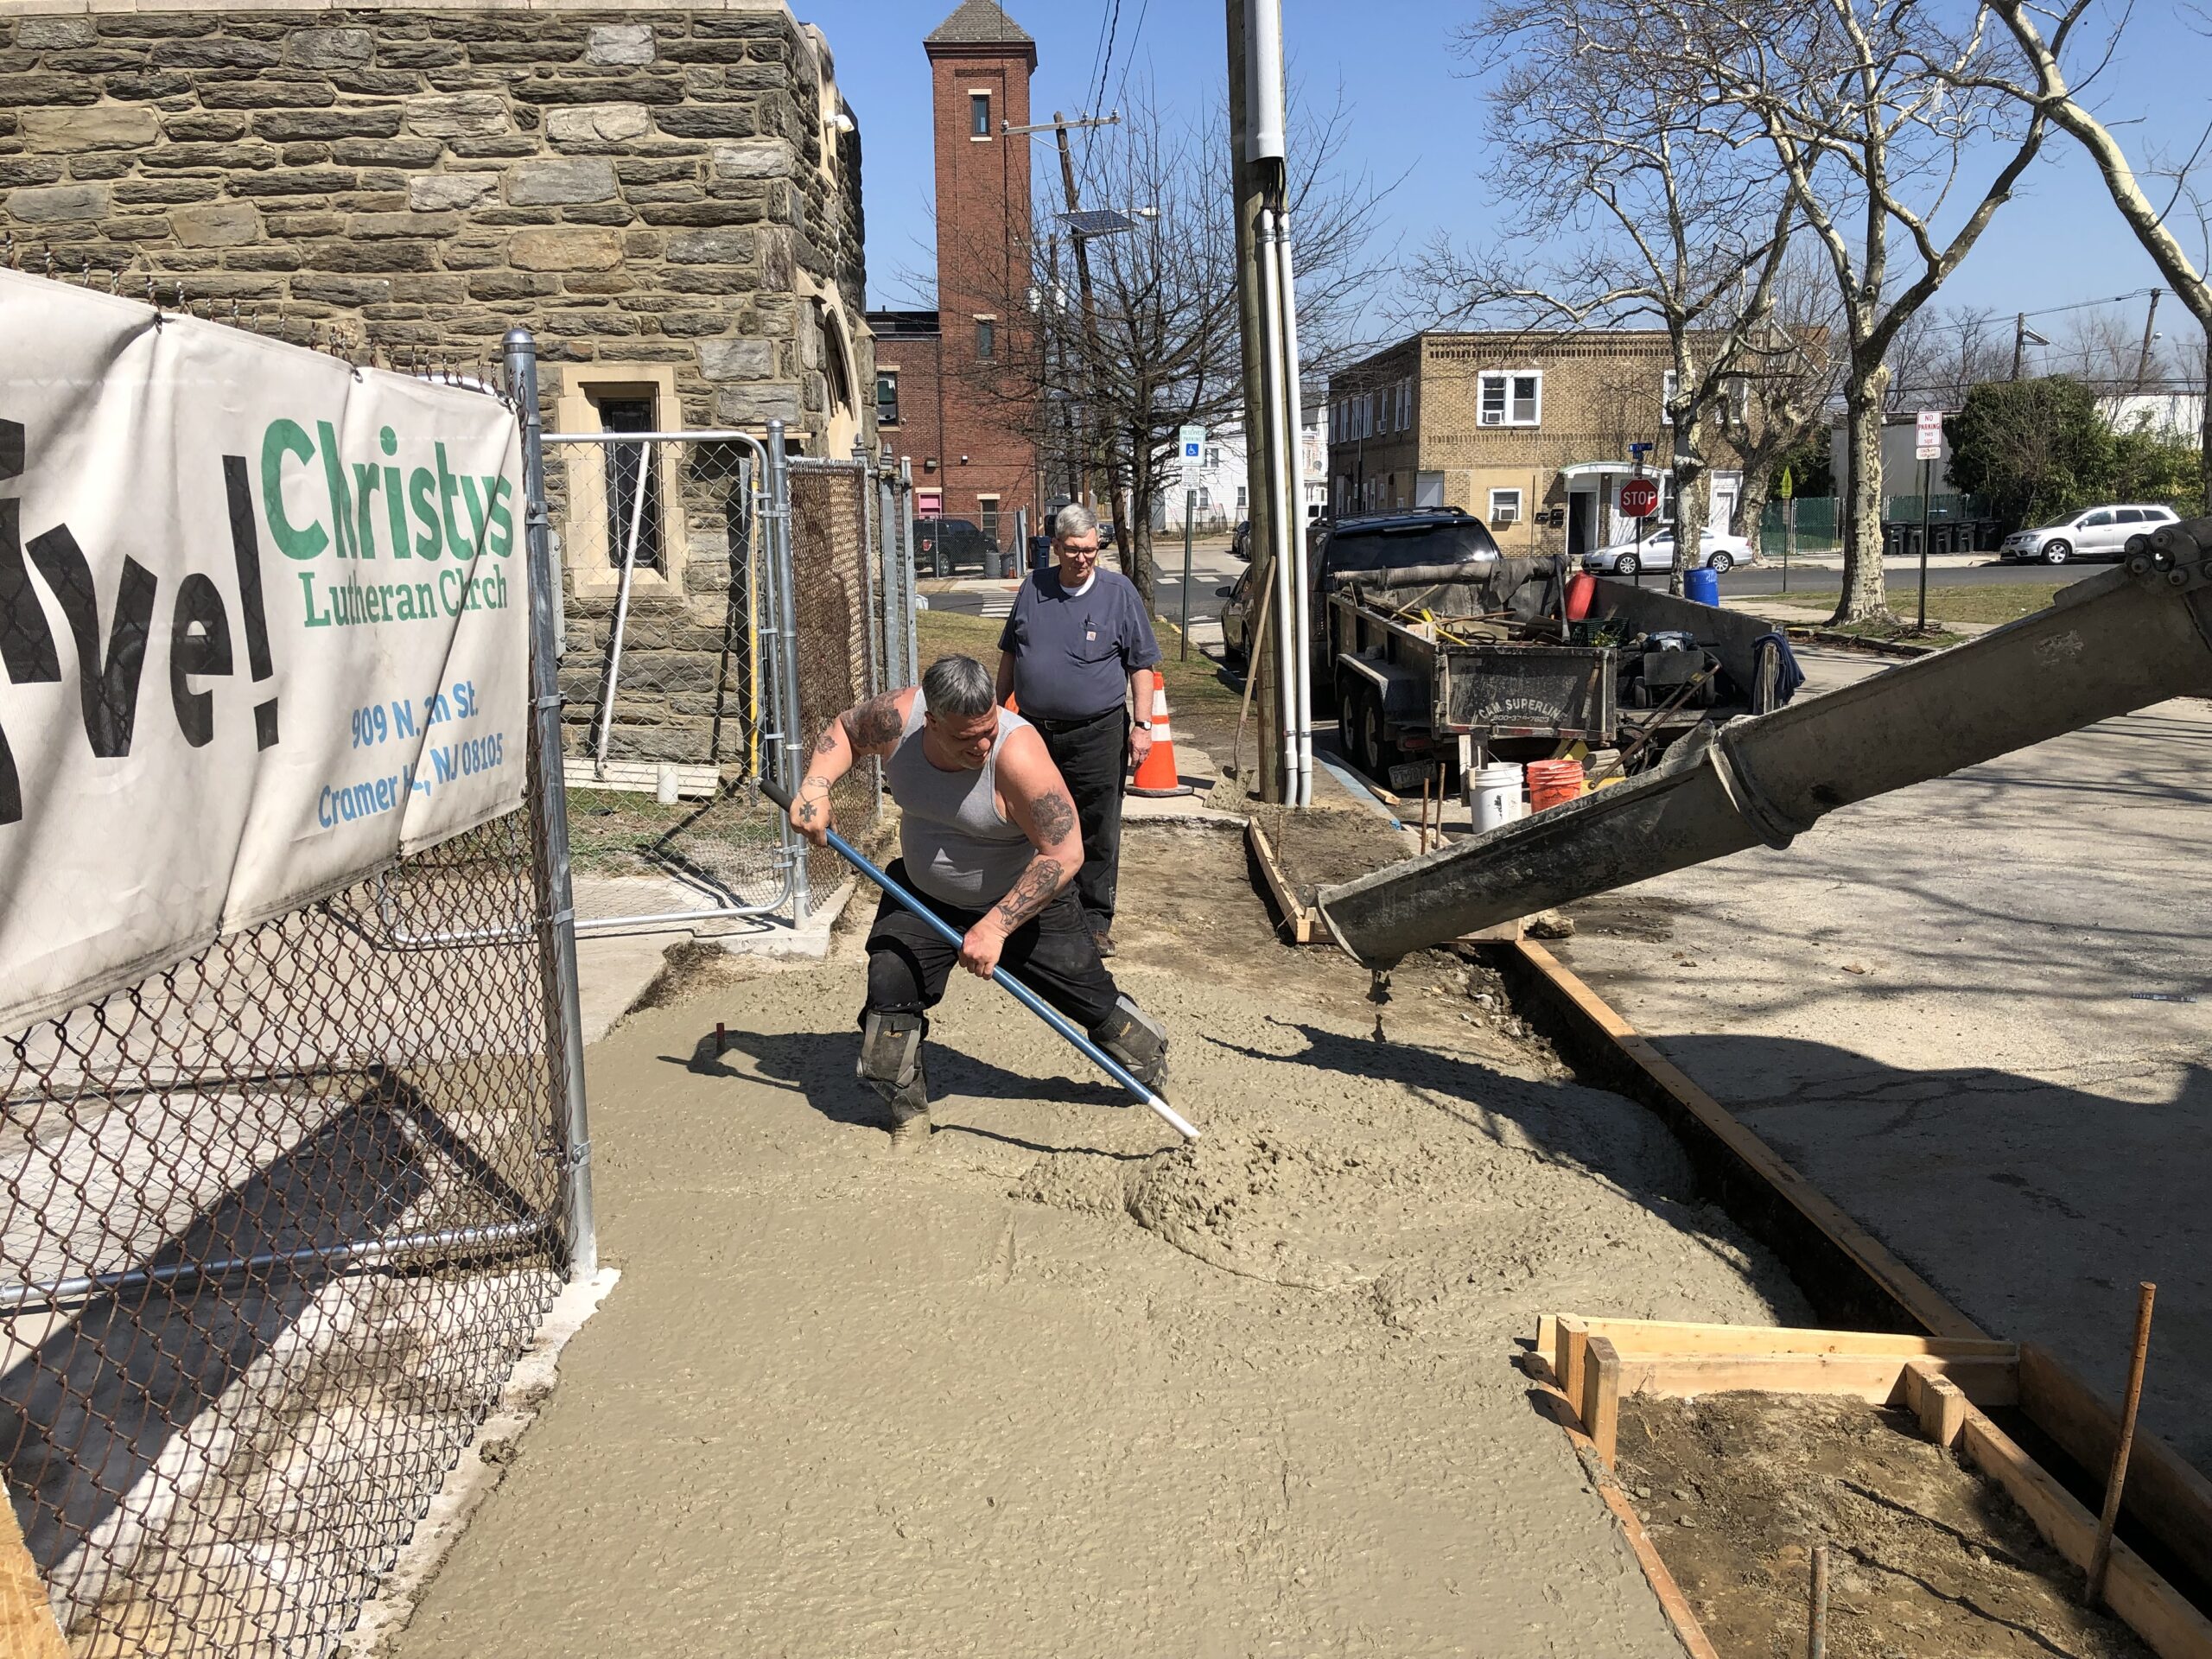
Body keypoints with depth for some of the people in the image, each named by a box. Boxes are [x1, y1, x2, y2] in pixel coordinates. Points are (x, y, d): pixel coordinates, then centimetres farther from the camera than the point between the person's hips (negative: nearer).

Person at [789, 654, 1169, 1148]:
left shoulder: (1017, 752, -37)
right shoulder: (897, 718, -23)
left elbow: (1064, 854, -35)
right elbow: (845, 729, 1)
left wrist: (995, 926, -35)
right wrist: (815, 785, -17)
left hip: (1023, 899, -3)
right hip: (922, 894, 4)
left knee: (1091, 994, 2)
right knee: (889, 988, -8)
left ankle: (1153, 1073, 30)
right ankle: (908, 1108, 15)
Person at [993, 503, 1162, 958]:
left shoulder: (1119, 591, -3)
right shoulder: (1033, 589, 6)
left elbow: (1141, 664, -1)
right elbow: (1010, 655, 17)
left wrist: (1142, 724, -8)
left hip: (1096, 734, -3)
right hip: (1034, 731, 4)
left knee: (1097, 835, 1)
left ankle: (1095, 921, 12)